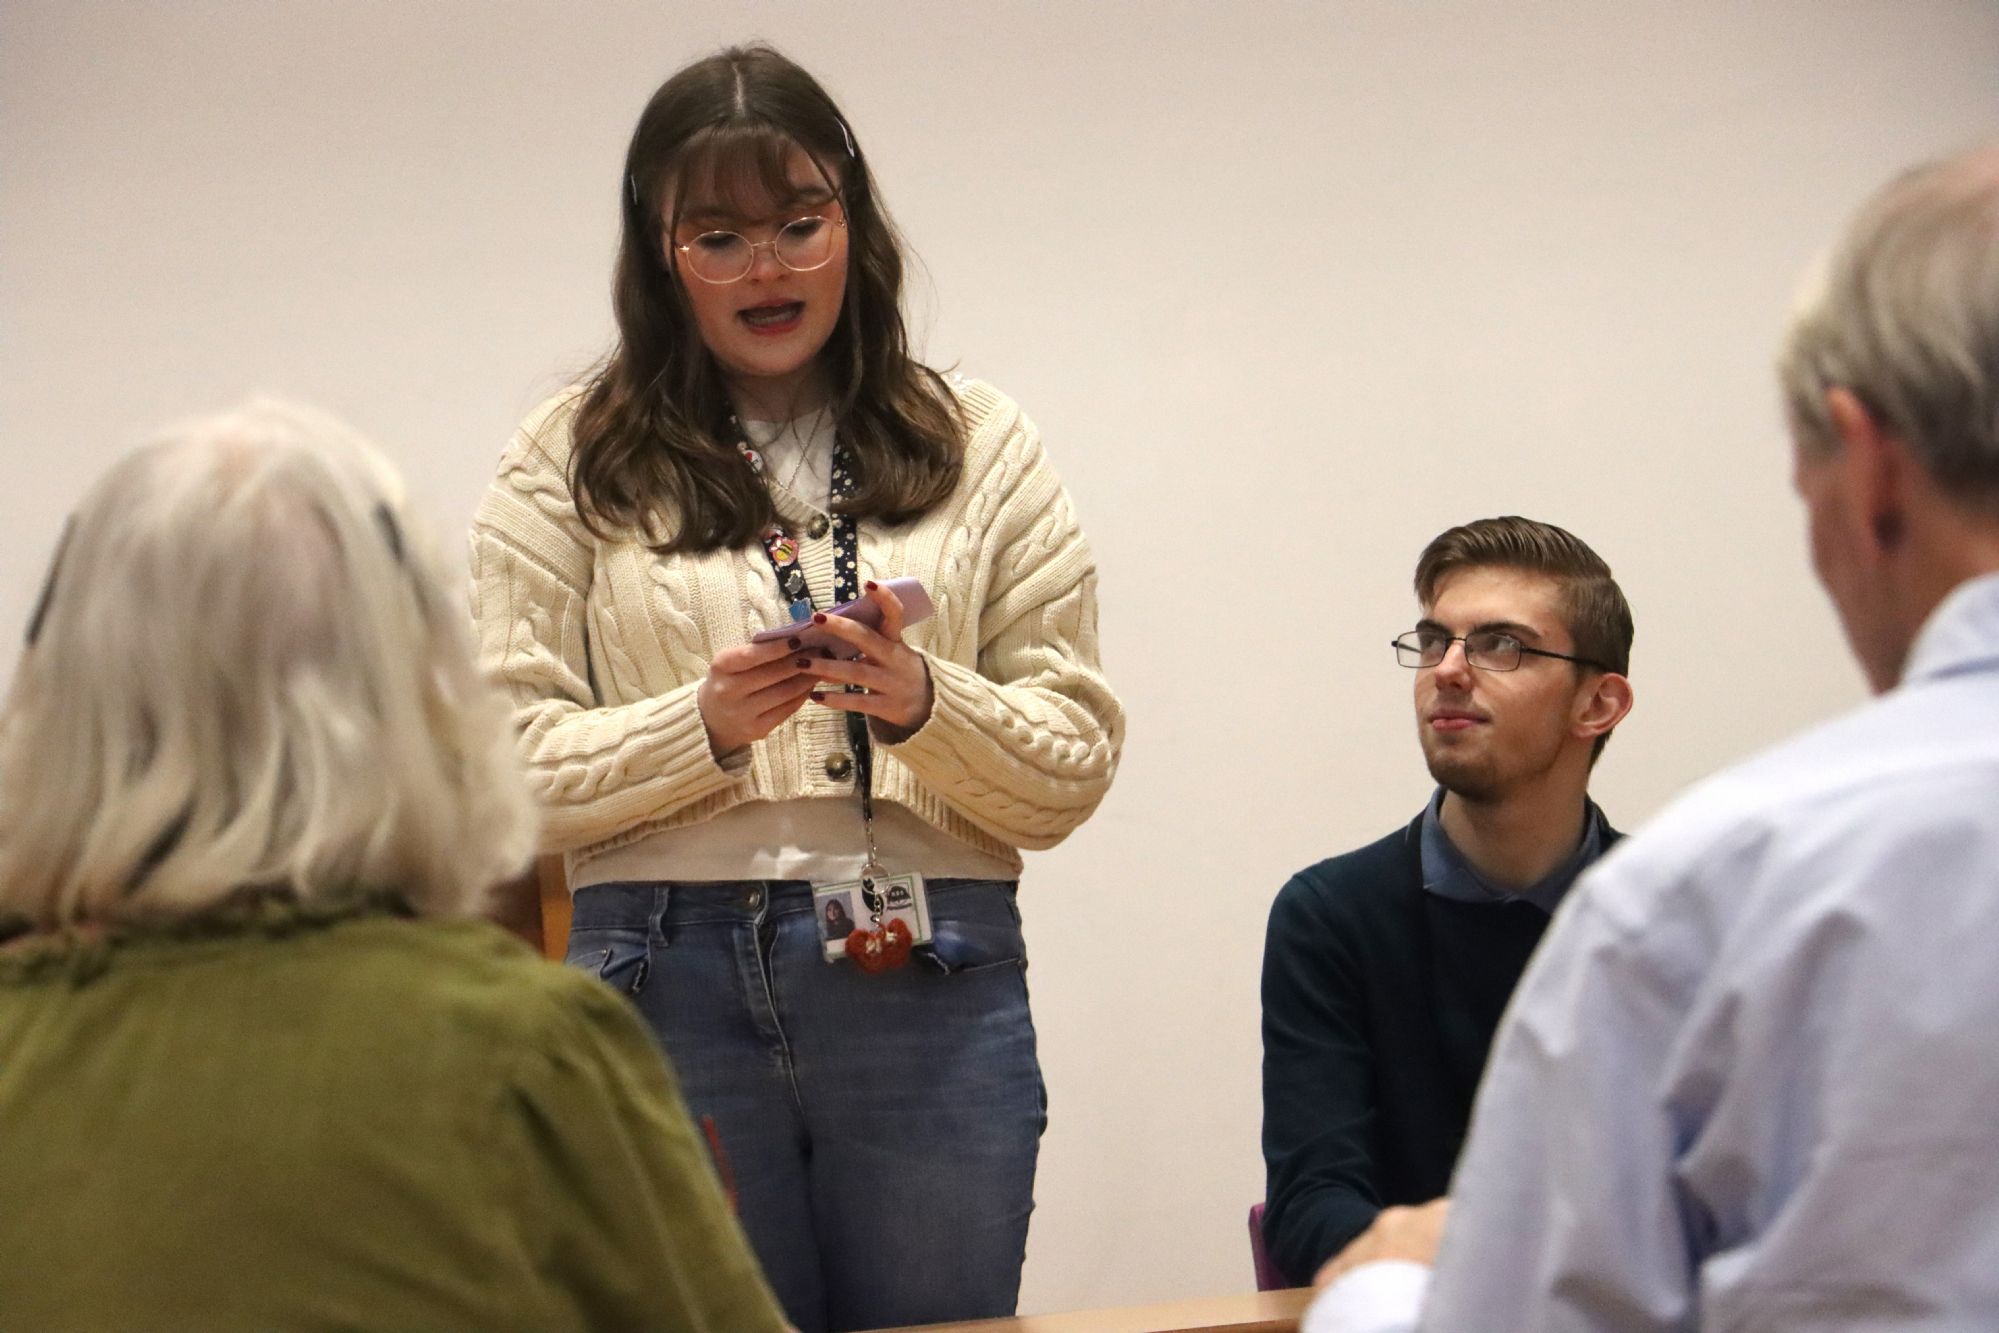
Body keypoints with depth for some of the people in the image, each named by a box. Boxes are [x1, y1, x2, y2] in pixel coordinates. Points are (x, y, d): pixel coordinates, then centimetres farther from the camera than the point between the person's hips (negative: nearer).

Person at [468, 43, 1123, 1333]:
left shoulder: (981, 446, 11)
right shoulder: (572, 462, 8)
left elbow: (1077, 762, 6)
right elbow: (507, 766, 0)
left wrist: (926, 705, -13)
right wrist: (701, 728, -15)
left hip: (931, 982, 1)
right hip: (668, 983, -1)